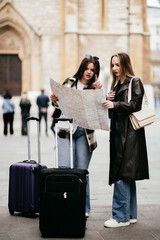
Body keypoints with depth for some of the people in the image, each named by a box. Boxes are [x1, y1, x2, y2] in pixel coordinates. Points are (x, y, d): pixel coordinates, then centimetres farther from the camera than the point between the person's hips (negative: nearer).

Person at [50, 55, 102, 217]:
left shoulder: (95, 88, 9)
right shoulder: (70, 82, 9)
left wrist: (98, 91, -14)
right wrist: (54, 100, -8)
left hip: (85, 132, 0)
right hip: (66, 129, 0)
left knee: (82, 171, 3)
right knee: (64, 168, -6)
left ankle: (83, 208, 14)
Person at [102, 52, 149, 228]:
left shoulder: (135, 82, -3)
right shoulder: (115, 84, 20)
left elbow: (135, 104, -15)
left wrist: (115, 104, -21)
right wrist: (108, 100, 0)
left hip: (130, 133, -8)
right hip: (118, 131, 8)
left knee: (121, 174, -11)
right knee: (127, 176, 10)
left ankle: (121, 216, -6)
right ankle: (131, 214, 17)